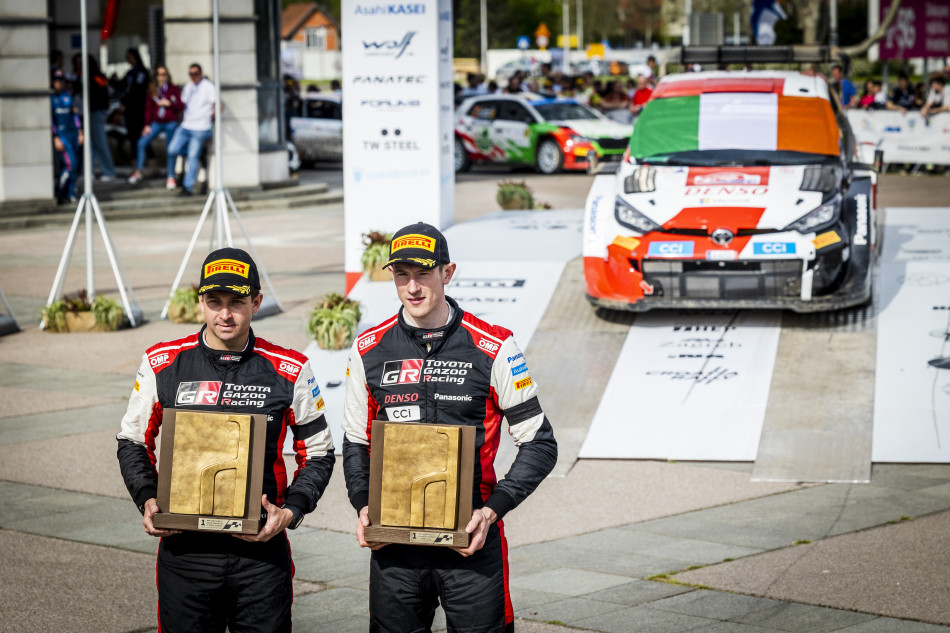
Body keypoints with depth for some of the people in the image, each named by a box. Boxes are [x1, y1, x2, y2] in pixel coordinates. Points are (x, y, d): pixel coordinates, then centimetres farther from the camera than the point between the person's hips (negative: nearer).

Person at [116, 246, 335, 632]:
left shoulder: (288, 370, -1)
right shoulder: (163, 364, 1)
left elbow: (318, 452, 8)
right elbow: (133, 442, 12)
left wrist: (292, 509, -8)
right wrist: (147, 499, -4)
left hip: (262, 546, 0)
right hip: (184, 546, 1)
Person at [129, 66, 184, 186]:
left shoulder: (174, 89, 0)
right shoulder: (152, 90, 5)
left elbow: (181, 106, 0)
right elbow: (148, 108, 6)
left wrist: (169, 103, -16)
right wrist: (147, 124, 1)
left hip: (171, 123, -2)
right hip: (156, 123, 2)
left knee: (170, 150, 1)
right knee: (141, 143, -12)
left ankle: (170, 177, 13)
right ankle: (138, 172, -1)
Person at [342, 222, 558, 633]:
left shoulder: (493, 348, -4)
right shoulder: (369, 350, 5)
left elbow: (540, 445, -1)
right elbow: (355, 442, 15)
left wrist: (492, 510, -12)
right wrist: (363, 505, -1)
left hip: (471, 540, -2)